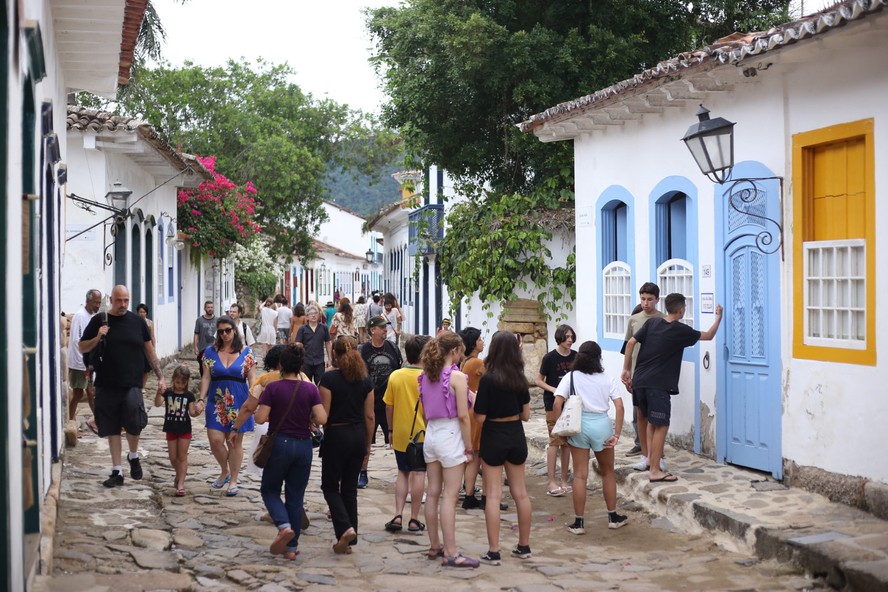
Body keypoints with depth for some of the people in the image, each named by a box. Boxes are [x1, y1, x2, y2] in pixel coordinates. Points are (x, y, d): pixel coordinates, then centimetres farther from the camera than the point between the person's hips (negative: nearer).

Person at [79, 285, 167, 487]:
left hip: (132, 385, -1)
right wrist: (97, 338, -12)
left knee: (134, 421, -19)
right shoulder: (99, 321, 4)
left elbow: (150, 351, 12)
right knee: (112, 429, 6)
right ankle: (117, 471, 17)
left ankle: (133, 456, 9)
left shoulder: (137, 321, 7)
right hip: (106, 385, 1)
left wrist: (160, 377, 8)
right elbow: (82, 347, 8)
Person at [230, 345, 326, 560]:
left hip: (279, 443, -2)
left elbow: (260, 418, -15)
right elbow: (322, 419, -11)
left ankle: (284, 526, -12)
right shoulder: (310, 389, -3)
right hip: (303, 445, 3)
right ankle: (291, 547, 12)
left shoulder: (273, 388, -9)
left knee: (269, 489, 15)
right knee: (296, 496, 11)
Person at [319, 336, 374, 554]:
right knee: (350, 487, 13)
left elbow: (323, 415, -14)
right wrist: (368, 443, 14)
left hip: (336, 435, -5)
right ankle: (350, 539, 14)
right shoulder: (365, 379, 1)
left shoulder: (329, 378, -13)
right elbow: (369, 416, 4)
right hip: (358, 436, 5)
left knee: (330, 486, 9)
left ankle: (345, 528, -13)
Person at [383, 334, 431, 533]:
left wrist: (391, 429, 13)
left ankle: (398, 516, 6)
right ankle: (414, 520, 6)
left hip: (400, 433, 3)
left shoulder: (395, 376, -2)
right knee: (418, 474, 4)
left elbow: (389, 406, 2)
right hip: (422, 433, -3)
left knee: (402, 473, 15)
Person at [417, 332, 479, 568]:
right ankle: (451, 553, -4)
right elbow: (463, 415, -14)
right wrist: (469, 447, -9)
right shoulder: (457, 376, -13)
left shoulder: (426, 376, 7)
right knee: (450, 496, -6)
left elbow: (424, 411, 13)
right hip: (450, 435, -7)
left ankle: (434, 546, 20)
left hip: (431, 434, 7)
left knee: (433, 493, 12)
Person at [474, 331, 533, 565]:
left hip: (493, 437, -5)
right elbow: (526, 414, 5)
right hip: (516, 436, 5)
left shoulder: (487, 380, -16)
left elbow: (480, 418, -15)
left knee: (493, 495, 0)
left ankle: (493, 552, 1)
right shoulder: (520, 379, -1)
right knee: (520, 492, 14)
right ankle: (524, 546, 24)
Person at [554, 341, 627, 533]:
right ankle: (613, 517, 27)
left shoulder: (571, 377, 1)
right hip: (601, 424, 1)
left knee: (580, 475, 6)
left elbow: (557, 403, -10)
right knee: (607, 472, 18)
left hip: (578, 425, -1)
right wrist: (617, 434, -3)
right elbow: (619, 406, -4)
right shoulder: (607, 379, 4)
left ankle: (579, 522, 8)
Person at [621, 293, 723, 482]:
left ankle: (652, 459, 27)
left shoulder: (652, 323, 7)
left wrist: (626, 369, 10)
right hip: (657, 385, -7)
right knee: (661, 426, -2)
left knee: (651, 421, 22)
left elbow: (631, 343, 4)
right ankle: (655, 471, -4)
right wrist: (718, 317, 23)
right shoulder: (681, 330, -5)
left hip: (639, 381, 7)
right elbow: (709, 336, 7)